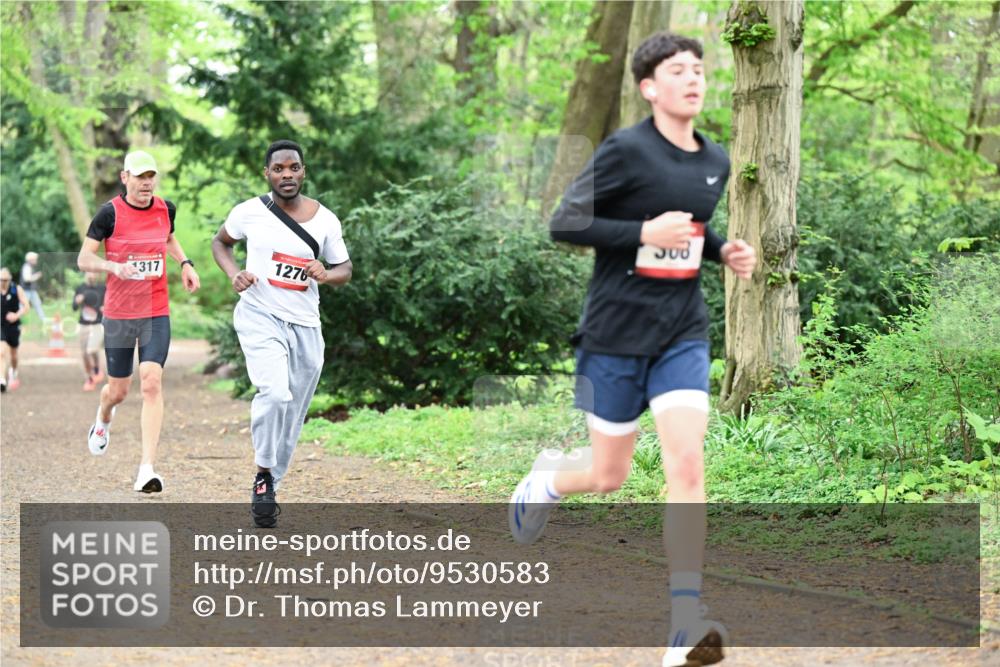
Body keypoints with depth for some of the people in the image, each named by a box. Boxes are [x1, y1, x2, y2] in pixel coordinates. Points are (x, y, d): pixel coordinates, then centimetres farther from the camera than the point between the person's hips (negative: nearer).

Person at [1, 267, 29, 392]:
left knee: (13, 354, 16)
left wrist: (17, 315, -22)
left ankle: (14, 373, 45)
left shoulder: (17, 290, -7)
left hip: (13, 326, 1)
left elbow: (26, 306, -7)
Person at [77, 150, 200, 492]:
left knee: (152, 382, -15)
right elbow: (83, 259, -7)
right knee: (118, 390, 9)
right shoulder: (110, 213, -9)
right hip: (118, 313, -2)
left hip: (157, 313, 2)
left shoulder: (166, 209, 3)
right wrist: (114, 266, -25)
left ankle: (147, 469, -17)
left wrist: (185, 263, 8)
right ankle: (103, 419, 50)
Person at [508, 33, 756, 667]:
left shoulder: (716, 161, 7)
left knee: (688, 464, -13)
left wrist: (724, 249, 4)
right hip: (616, 333, -4)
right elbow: (564, 223, -14)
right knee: (609, 476, 8)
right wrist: (644, 232, -25)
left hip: (683, 335, 4)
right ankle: (545, 479, 45)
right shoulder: (625, 150, -13)